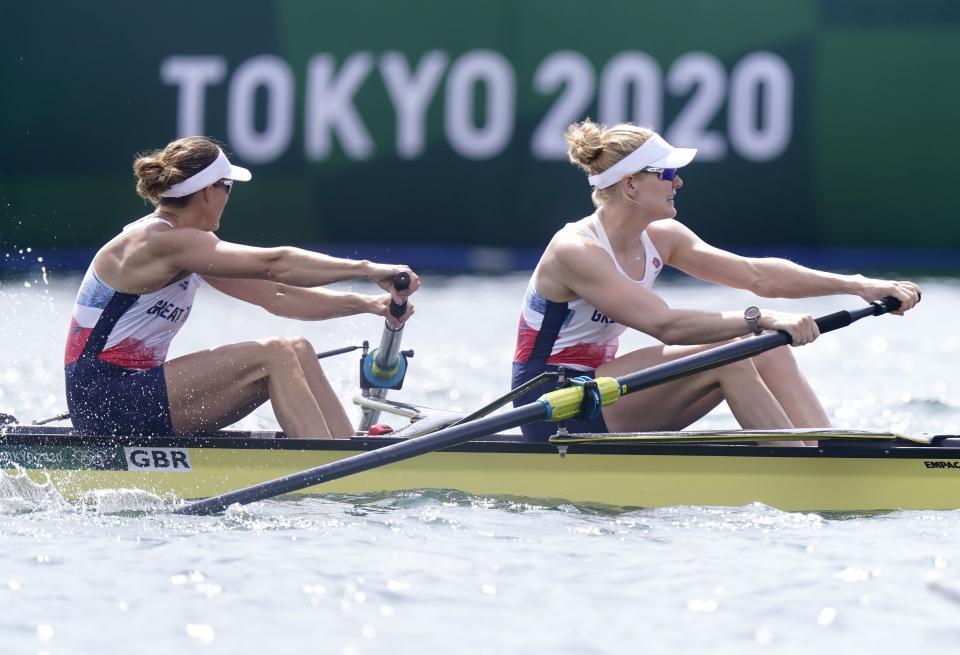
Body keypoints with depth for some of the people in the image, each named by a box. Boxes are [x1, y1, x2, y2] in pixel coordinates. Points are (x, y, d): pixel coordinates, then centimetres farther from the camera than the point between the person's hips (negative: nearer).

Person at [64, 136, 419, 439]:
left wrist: (366, 304, 2)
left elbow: (273, 296, 10)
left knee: (297, 353, 2)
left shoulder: (189, 247, 13)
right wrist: (367, 269, -22)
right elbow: (274, 265, -23)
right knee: (274, 356, -17)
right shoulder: (159, 241, -17)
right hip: (106, 405, -10)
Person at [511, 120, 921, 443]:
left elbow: (756, 274, 2)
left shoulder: (659, 239, 5)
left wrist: (857, 285, -6)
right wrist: (759, 320, -37)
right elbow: (665, 325, -31)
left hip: (594, 397, 9)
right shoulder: (575, 250, -21)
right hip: (553, 417, -9)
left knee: (768, 353, -6)